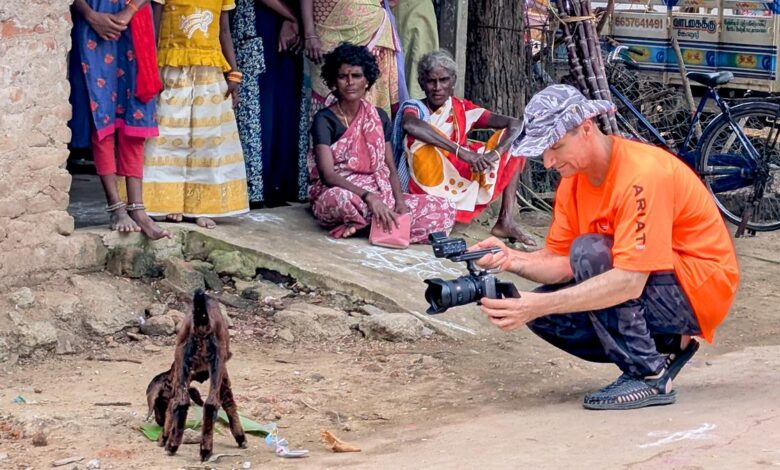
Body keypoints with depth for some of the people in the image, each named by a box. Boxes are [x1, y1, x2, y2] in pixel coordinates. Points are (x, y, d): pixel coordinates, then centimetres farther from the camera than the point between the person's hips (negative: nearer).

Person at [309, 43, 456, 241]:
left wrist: (400, 202, -11)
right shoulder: (324, 120, -6)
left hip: (380, 197, 6)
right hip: (338, 193, -6)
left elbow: (390, 169, 9)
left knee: (445, 209, -11)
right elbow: (328, 174, -17)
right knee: (343, 199, -44)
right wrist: (368, 197, -30)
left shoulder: (379, 117, 10)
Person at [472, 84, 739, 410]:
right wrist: (512, 260, -24)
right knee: (543, 313, -8)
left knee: (590, 251, -29)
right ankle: (663, 347, 4)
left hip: (701, 290, -9)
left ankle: (649, 375, -19)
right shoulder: (575, 177, 0)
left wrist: (539, 305, -39)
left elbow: (629, 282, -34)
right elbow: (559, 261, -3)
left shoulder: (643, 174, -26)